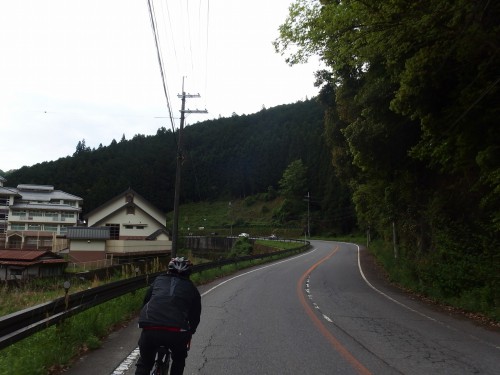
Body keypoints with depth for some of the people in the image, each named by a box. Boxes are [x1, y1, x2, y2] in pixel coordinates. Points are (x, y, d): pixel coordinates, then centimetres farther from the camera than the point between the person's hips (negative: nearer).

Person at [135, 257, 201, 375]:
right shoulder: (191, 288, 22)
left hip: (150, 329, 1)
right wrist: (189, 334, 42)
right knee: (179, 360, 31)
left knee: (144, 363, 25)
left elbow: (146, 301, 30)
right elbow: (195, 316, 25)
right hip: (177, 332, -1)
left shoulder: (159, 280, 25)